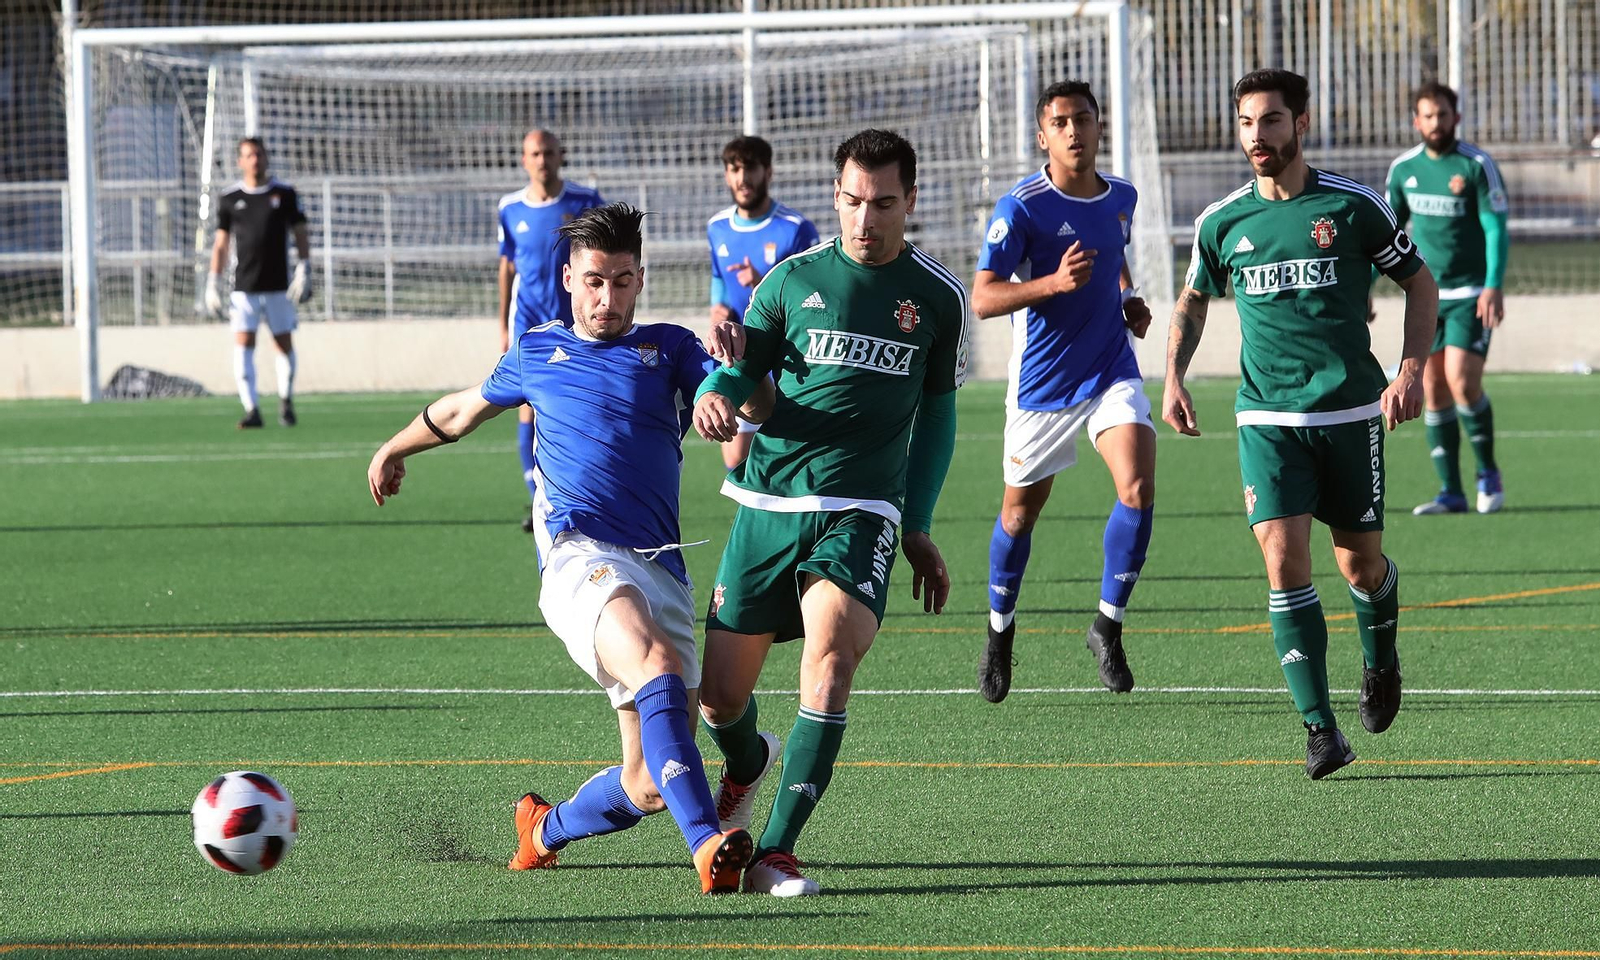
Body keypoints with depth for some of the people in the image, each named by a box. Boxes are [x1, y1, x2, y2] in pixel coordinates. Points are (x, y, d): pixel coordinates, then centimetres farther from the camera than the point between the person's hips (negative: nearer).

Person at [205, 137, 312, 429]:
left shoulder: (284, 194, 3)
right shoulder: (230, 199, 5)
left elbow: (300, 235, 6)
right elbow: (221, 244, 10)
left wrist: (303, 270, -6)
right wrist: (213, 284, 6)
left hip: (279, 286, 0)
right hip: (244, 289, 0)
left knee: (285, 345, 4)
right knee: (243, 346, -12)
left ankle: (285, 402, 24)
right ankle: (251, 410, -14)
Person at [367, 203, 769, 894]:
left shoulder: (669, 349, 17)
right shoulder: (538, 351, 19)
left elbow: (754, 406, 1)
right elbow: (463, 410, 38)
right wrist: (393, 449, 52)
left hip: (662, 570, 3)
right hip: (579, 553, -3)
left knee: (650, 783, -1)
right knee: (658, 668, -35)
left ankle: (546, 828, 30)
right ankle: (708, 845, -48)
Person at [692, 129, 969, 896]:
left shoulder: (939, 297, 6)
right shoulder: (794, 279, 4)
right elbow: (741, 368, 9)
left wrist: (919, 530, 16)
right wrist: (715, 396, -16)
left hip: (861, 511, -1)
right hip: (768, 501, 1)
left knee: (832, 652, -27)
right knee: (720, 696, 3)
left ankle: (776, 854, -24)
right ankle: (747, 764, 43)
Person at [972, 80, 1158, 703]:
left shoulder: (1122, 197, 4)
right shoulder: (1021, 208, -14)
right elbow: (981, 299, -18)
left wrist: (1129, 299, 6)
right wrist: (1055, 283, -31)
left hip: (1113, 372, 3)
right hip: (1041, 383, -3)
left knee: (1138, 489, -18)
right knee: (1020, 512, 10)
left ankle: (1108, 625, -3)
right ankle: (1000, 632, 33)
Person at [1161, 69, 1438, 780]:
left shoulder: (1352, 206, -3)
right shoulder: (1222, 221, 3)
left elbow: (1420, 284, 6)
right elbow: (1193, 300, 21)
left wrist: (1411, 370, -5)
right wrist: (1174, 377, 8)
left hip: (1350, 411, -1)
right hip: (1266, 419, 1)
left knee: (1361, 567, 7)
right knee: (1284, 561, -14)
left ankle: (1380, 659, 42)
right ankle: (1321, 730, -12)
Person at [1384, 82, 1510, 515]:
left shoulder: (1477, 166, -8)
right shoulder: (1403, 168, 6)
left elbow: (1496, 229, -10)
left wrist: (1494, 286, -21)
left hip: (1470, 295, -5)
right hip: (1425, 296, 5)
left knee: (1462, 382, -16)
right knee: (1433, 393, 0)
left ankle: (1488, 472, 5)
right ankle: (1452, 492, 5)